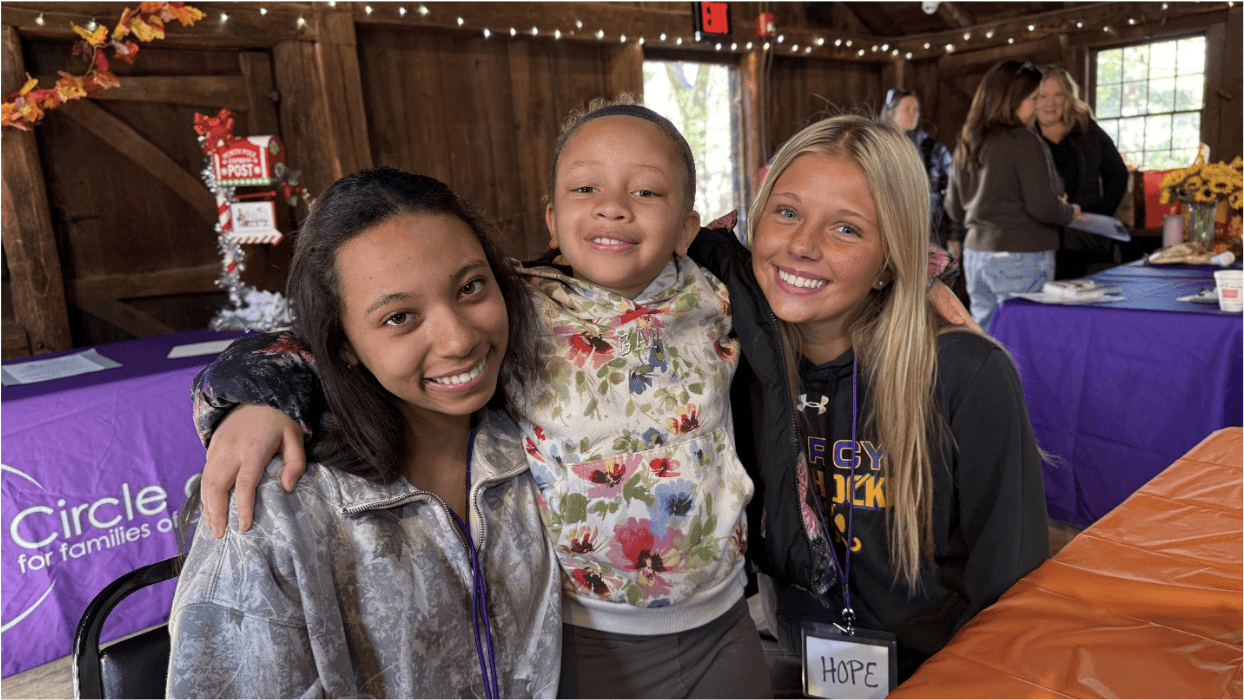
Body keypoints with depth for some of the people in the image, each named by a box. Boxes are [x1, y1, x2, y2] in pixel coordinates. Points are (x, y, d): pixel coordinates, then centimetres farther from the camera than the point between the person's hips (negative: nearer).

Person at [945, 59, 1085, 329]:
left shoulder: (966, 143, 9)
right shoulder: (1024, 141, -12)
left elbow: (953, 207, 15)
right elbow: (1043, 208, -13)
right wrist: (1070, 213, 6)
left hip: (975, 254, 7)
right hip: (1021, 258, -7)